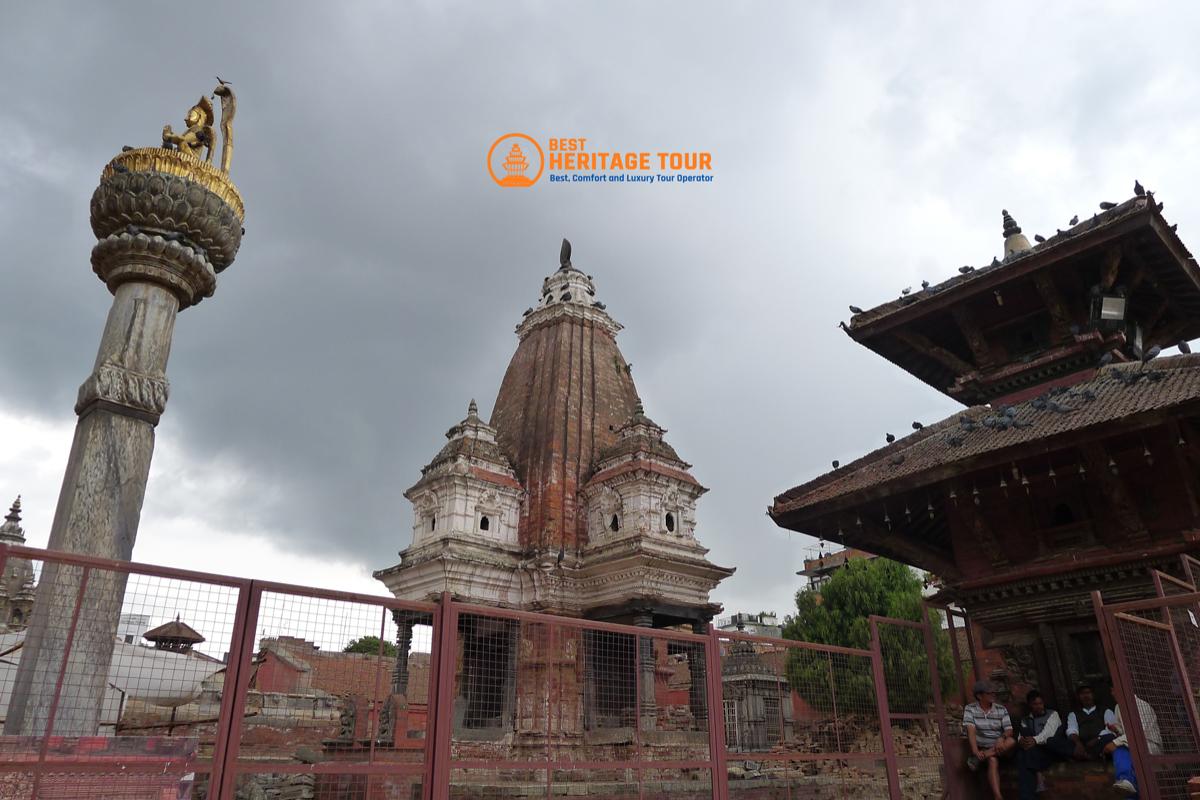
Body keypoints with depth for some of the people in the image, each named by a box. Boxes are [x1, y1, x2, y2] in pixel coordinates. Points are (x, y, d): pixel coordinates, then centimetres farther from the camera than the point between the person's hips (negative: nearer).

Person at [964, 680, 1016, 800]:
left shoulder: (1001, 709, 4)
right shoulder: (970, 709, -5)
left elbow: (1009, 730, -5)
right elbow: (971, 730, -17)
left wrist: (1002, 738, -30)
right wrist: (975, 751, -33)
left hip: (999, 748, 3)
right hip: (982, 748, -3)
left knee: (1012, 741, -30)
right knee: (993, 761, -35)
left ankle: (980, 758, -31)